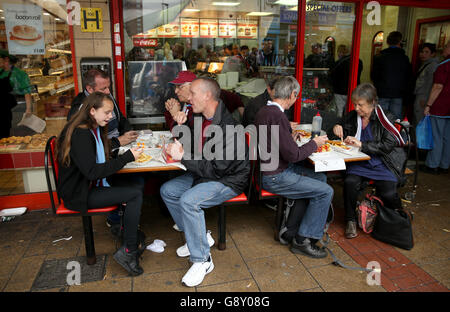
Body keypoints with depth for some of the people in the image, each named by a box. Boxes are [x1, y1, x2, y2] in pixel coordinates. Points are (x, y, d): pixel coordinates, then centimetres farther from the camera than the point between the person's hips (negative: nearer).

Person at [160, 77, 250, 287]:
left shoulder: (228, 126, -27)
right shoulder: (202, 118, 3)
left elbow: (217, 169, -27)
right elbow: (194, 147, 15)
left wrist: (183, 156, -25)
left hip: (229, 179, -10)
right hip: (205, 173, 10)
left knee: (188, 200, -29)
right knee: (167, 191, 5)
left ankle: (202, 260, -11)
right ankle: (198, 236, 16)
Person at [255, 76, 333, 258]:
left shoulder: (263, 111, 8)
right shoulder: (277, 116, -23)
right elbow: (293, 155, -21)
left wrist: (290, 136, 24)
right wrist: (314, 144, -6)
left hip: (271, 168, 10)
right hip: (274, 177, -10)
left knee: (320, 178, 16)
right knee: (325, 192, -7)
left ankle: (291, 231, 22)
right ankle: (302, 241, 5)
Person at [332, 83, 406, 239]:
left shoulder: (384, 118, -6)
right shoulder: (352, 116, 6)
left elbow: (388, 146, -14)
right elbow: (342, 125, 27)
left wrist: (361, 144, -20)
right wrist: (338, 127, 1)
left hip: (382, 163, -2)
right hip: (359, 163, 3)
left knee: (388, 193, -23)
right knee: (350, 182, -28)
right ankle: (351, 220, -6)